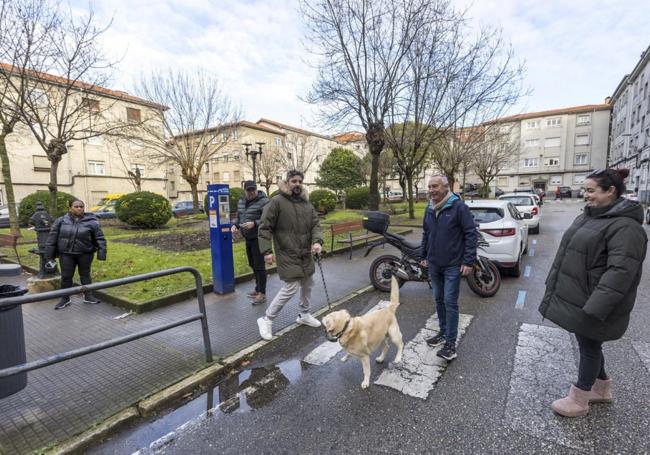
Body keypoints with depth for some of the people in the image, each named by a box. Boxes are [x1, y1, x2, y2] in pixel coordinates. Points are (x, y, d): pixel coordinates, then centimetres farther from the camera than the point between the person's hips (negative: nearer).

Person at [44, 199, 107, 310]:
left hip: (85, 254, -1)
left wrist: (101, 253, -10)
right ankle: (65, 298, 21)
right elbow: (52, 237, 4)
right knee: (66, 276, 7)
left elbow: (100, 238, -5)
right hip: (66, 254, 1)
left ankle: (88, 296, 21)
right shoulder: (61, 221, 1)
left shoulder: (91, 222, -5)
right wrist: (50, 254, 1)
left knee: (85, 274, 10)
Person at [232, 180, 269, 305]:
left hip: (259, 238, -8)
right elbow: (239, 217, 21)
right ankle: (258, 289, 31)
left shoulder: (263, 201, -13)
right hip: (248, 238, 8)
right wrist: (235, 225, 1)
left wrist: (254, 223, -30)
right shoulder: (241, 201, 11)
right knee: (252, 264, 16)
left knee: (259, 265, -5)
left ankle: (262, 294, 4)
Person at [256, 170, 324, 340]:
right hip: (287, 255, -7)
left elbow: (316, 224, 5)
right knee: (290, 288, -8)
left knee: (307, 284, 17)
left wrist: (317, 241, -14)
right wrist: (267, 251, -17)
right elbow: (264, 227, -11)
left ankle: (304, 315, 40)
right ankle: (266, 319, 11)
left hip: (305, 254, 7)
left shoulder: (307, 203, 9)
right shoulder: (276, 202, -10)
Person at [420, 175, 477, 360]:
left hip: (453, 265, -6)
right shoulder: (429, 209, 8)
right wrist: (424, 256, 18)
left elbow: (471, 234, -13)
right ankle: (443, 333, 32)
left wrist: (468, 261, -16)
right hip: (434, 265, 6)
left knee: (450, 302, -2)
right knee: (439, 300, 15)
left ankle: (451, 343, 9)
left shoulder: (459, 207, -12)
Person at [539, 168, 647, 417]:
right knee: (588, 345, 21)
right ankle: (602, 388, 42)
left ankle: (578, 399, 25)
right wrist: (553, 286, 18)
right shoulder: (588, 216, 10)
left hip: (590, 303, -8)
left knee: (589, 347, 8)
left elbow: (620, 272, -26)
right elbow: (569, 253, 16)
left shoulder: (625, 226, -19)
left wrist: (595, 308, -29)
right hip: (575, 297, 8)